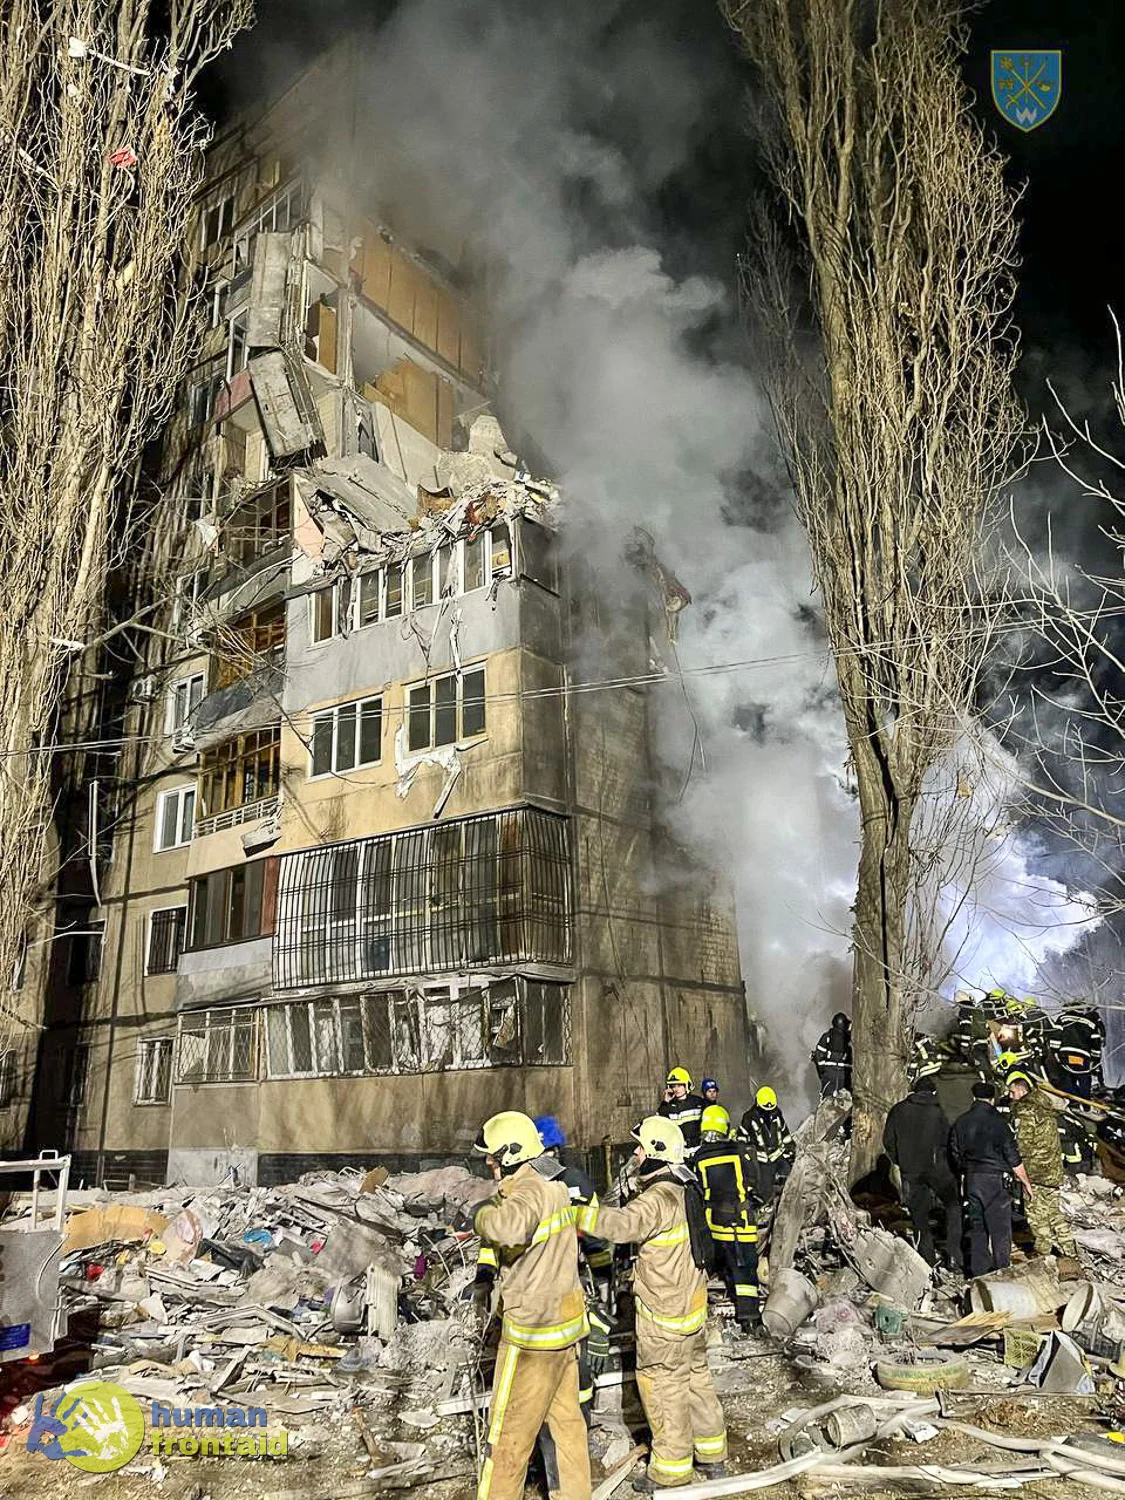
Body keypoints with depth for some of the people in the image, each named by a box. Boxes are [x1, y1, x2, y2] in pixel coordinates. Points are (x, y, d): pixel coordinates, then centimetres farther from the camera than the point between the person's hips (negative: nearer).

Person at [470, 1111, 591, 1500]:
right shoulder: (554, 1186, 6)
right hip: (565, 1321, 9)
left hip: (533, 1331, -9)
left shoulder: (528, 1190, -23)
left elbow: (512, 1227, -44)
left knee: (509, 1432, 5)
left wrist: (484, 1214, -27)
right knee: (565, 1417, 20)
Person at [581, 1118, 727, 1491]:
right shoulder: (684, 1189, 3)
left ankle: (671, 1472, 19)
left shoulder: (659, 1198, -28)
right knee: (696, 1379, 21)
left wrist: (579, 1209, -44)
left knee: (663, 1388, 6)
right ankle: (712, 1455, 35)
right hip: (692, 1306, 9)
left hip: (664, 1315, -9)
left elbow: (624, 1225, -45)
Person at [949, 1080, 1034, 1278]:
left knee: (976, 1227, 12)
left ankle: (979, 1271, 16)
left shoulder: (960, 1122, 6)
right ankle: (1002, 1270, 3)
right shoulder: (998, 1122, -10)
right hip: (994, 1180, -5)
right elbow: (1012, 1156, -7)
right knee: (1000, 1229, 2)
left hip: (970, 1180, 5)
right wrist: (1026, 1181, 5)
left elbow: (955, 1155, 11)